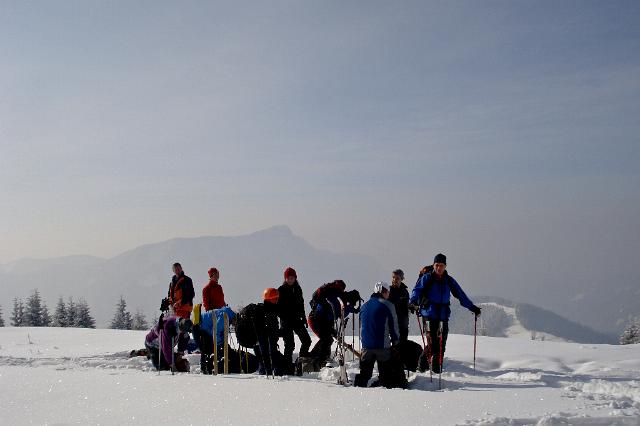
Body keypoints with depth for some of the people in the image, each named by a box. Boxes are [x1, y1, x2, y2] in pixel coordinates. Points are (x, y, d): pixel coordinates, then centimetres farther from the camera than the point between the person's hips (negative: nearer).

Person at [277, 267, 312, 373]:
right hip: (286, 321, -6)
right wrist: (283, 318, -16)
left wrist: (304, 318, 17)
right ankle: (288, 368, 2)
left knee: (306, 341, 3)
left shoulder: (298, 289, 11)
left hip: (297, 319, 6)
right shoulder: (281, 290, -4)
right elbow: (278, 306, -7)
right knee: (289, 344, -6)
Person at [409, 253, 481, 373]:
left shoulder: (449, 281, 11)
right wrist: (413, 302, -31)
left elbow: (461, 295, 16)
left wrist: (473, 308, 15)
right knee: (432, 341, -11)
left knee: (442, 341, 0)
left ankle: (438, 364, 7)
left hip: (443, 315, 3)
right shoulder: (427, 278, 1)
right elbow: (417, 290, -11)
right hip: (429, 314, -3)